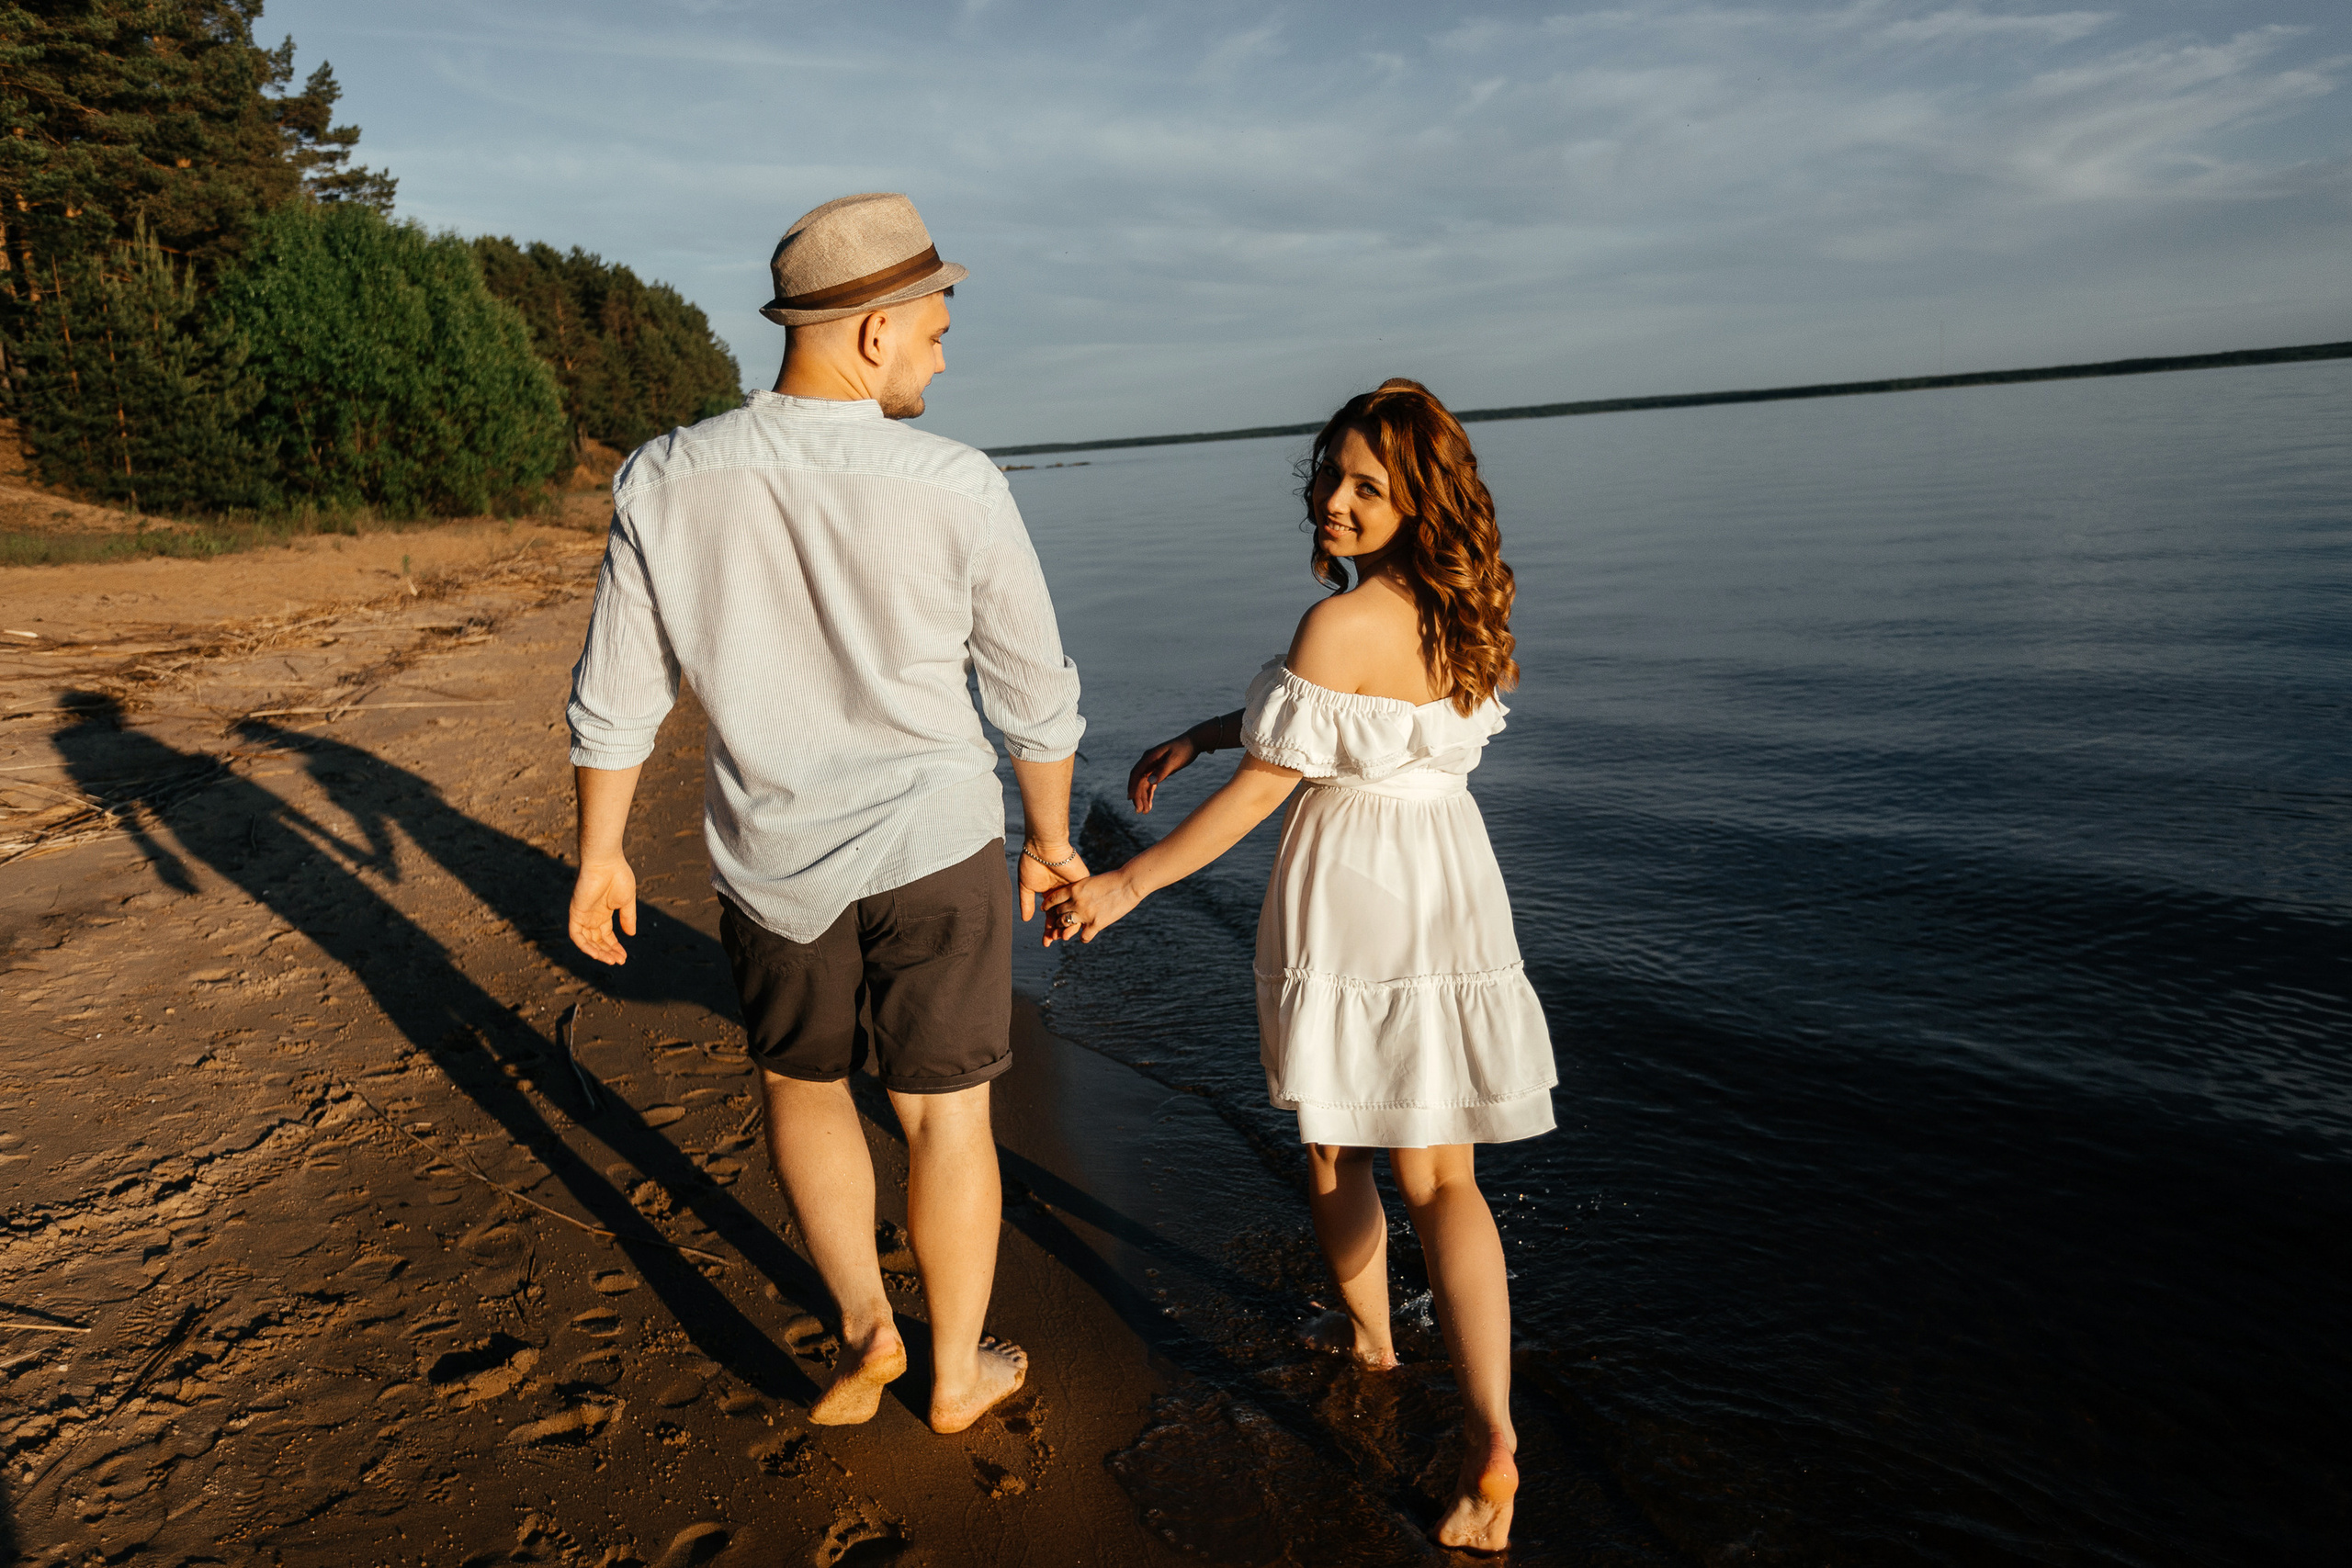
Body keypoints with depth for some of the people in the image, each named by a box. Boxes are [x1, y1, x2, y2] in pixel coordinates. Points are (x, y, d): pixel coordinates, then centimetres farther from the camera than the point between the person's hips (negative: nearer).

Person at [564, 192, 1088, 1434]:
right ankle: (956, 1373, 30)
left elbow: (615, 699, -2)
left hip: (773, 860, 2)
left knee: (799, 1080, 26)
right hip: (932, 847, -2)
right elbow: (1035, 694, -5)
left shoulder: (667, 481, -10)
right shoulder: (958, 492, -16)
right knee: (945, 1113, 13)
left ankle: (865, 1325, 23)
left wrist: (598, 855, 12)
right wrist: (1051, 835, 11)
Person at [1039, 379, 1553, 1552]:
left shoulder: (1344, 621, -20)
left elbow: (1263, 784, -16)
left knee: (1334, 1147, 19)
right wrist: (1197, 736, 15)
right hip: (1451, 889, 7)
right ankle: (1489, 1440, 3)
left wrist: (1128, 883, -8)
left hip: (1351, 901, -7)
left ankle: (1365, 1332, 42)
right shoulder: (1459, 608, 5)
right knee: (1440, 1174, 10)